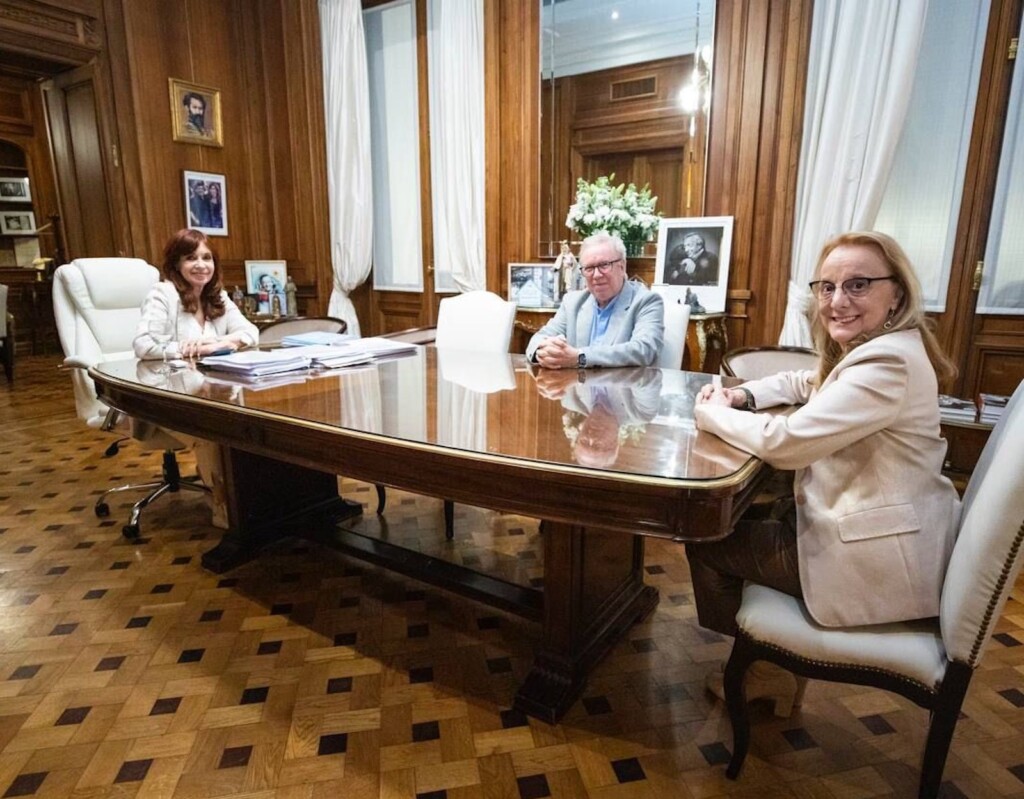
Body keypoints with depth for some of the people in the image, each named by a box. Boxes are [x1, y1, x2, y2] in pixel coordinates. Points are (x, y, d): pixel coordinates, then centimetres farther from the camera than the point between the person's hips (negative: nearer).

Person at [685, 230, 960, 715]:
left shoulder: (888, 364, -25)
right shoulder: (869, 350, 6)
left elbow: (785, 441, -30)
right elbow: (803, 383, 22)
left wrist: (712, 413, -12)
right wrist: (741, 396, 2)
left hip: (878, 562, -10)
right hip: (866, 523, 10)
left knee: (706, 543, 2)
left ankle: (769, 673, 24)